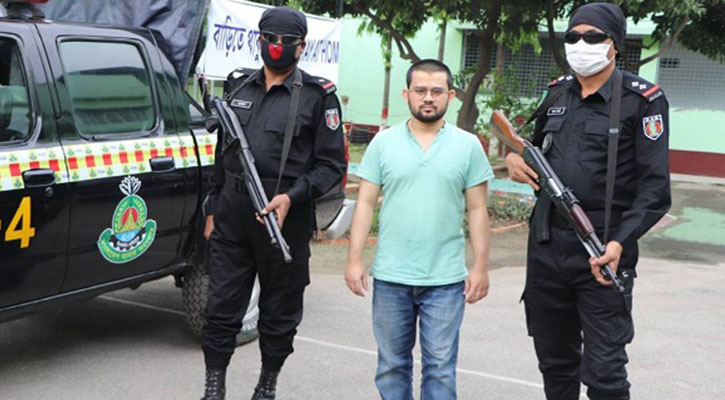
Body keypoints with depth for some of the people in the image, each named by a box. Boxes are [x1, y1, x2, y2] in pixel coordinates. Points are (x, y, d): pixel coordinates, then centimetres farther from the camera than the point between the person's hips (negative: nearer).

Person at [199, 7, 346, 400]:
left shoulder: (318, 96, -2)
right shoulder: (238, 87, 12)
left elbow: (332, 164, -3)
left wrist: (292, 197, -17)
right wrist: (213, 210, 17)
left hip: (285, 217, -3)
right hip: (232, 215, 3)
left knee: (280, 311, 9)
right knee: (221, 307, 4)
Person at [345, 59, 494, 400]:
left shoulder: (468, 146, 1)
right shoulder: (383, 142, 2)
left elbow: (477, 210, 2)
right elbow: (365, 204, 2)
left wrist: (481, 267, -2)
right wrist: (354, 259, -4)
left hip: (446, 280, -1)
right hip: (390, 277, 1)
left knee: (440, 367, 5)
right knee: (392, 365, 12)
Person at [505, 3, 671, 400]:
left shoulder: (642, 99, -6)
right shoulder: (554, 93, 11)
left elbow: (654, 187, -11)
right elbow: (533, 144, 26)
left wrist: (620, 242, -23)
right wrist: (514, 157, 2)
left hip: (602, 251, -5)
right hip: (546, 246, 6)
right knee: (555, 363, 17)